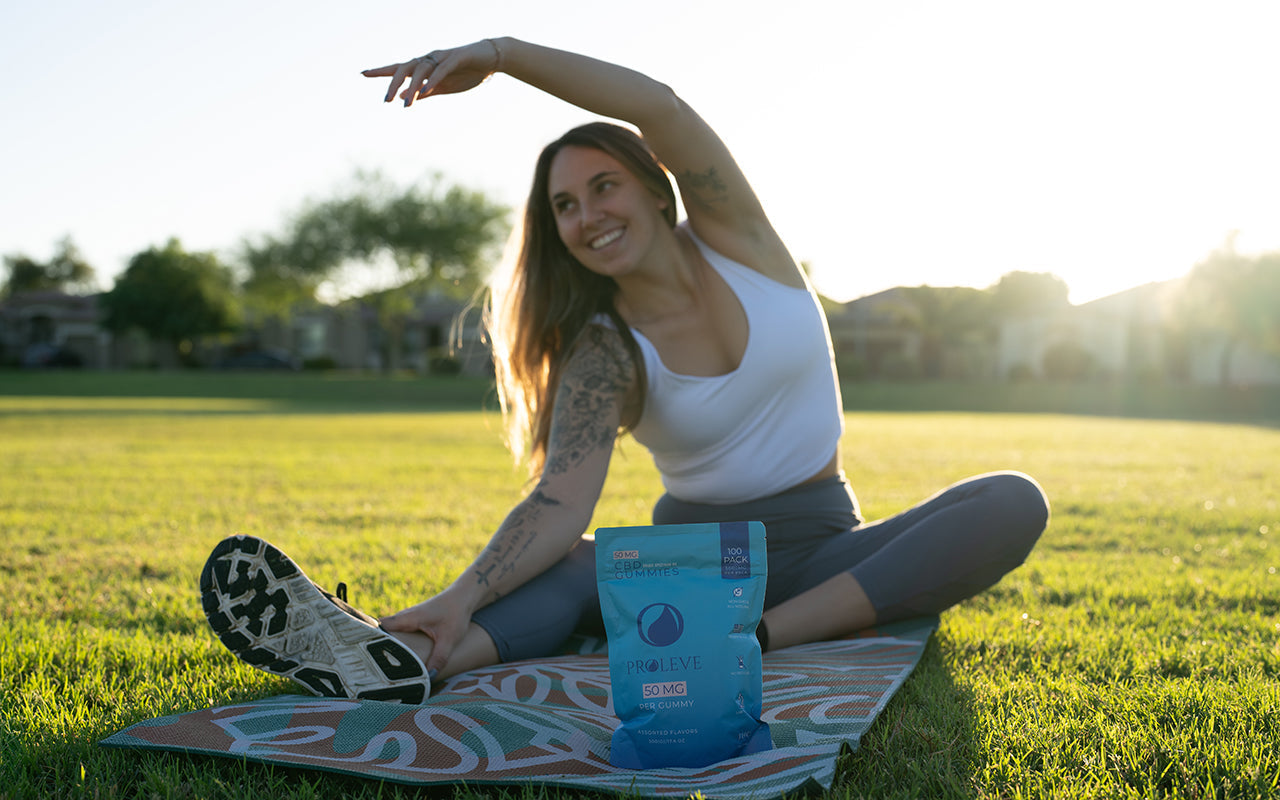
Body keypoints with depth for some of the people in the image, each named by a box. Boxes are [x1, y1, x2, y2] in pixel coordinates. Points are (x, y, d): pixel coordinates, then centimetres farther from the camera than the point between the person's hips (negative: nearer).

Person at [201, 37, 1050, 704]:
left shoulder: (734, 238, -3)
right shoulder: (603, 353, -5)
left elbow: (663, 109, -21)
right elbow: (560, 503, -19)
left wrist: (503, 53, -27)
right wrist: (463, 596, -37)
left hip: (820, 547, 1)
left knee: (1013, 502, -25)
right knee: (570, 567, -32)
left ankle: (765, 634, -42)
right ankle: (397, 658, -59)